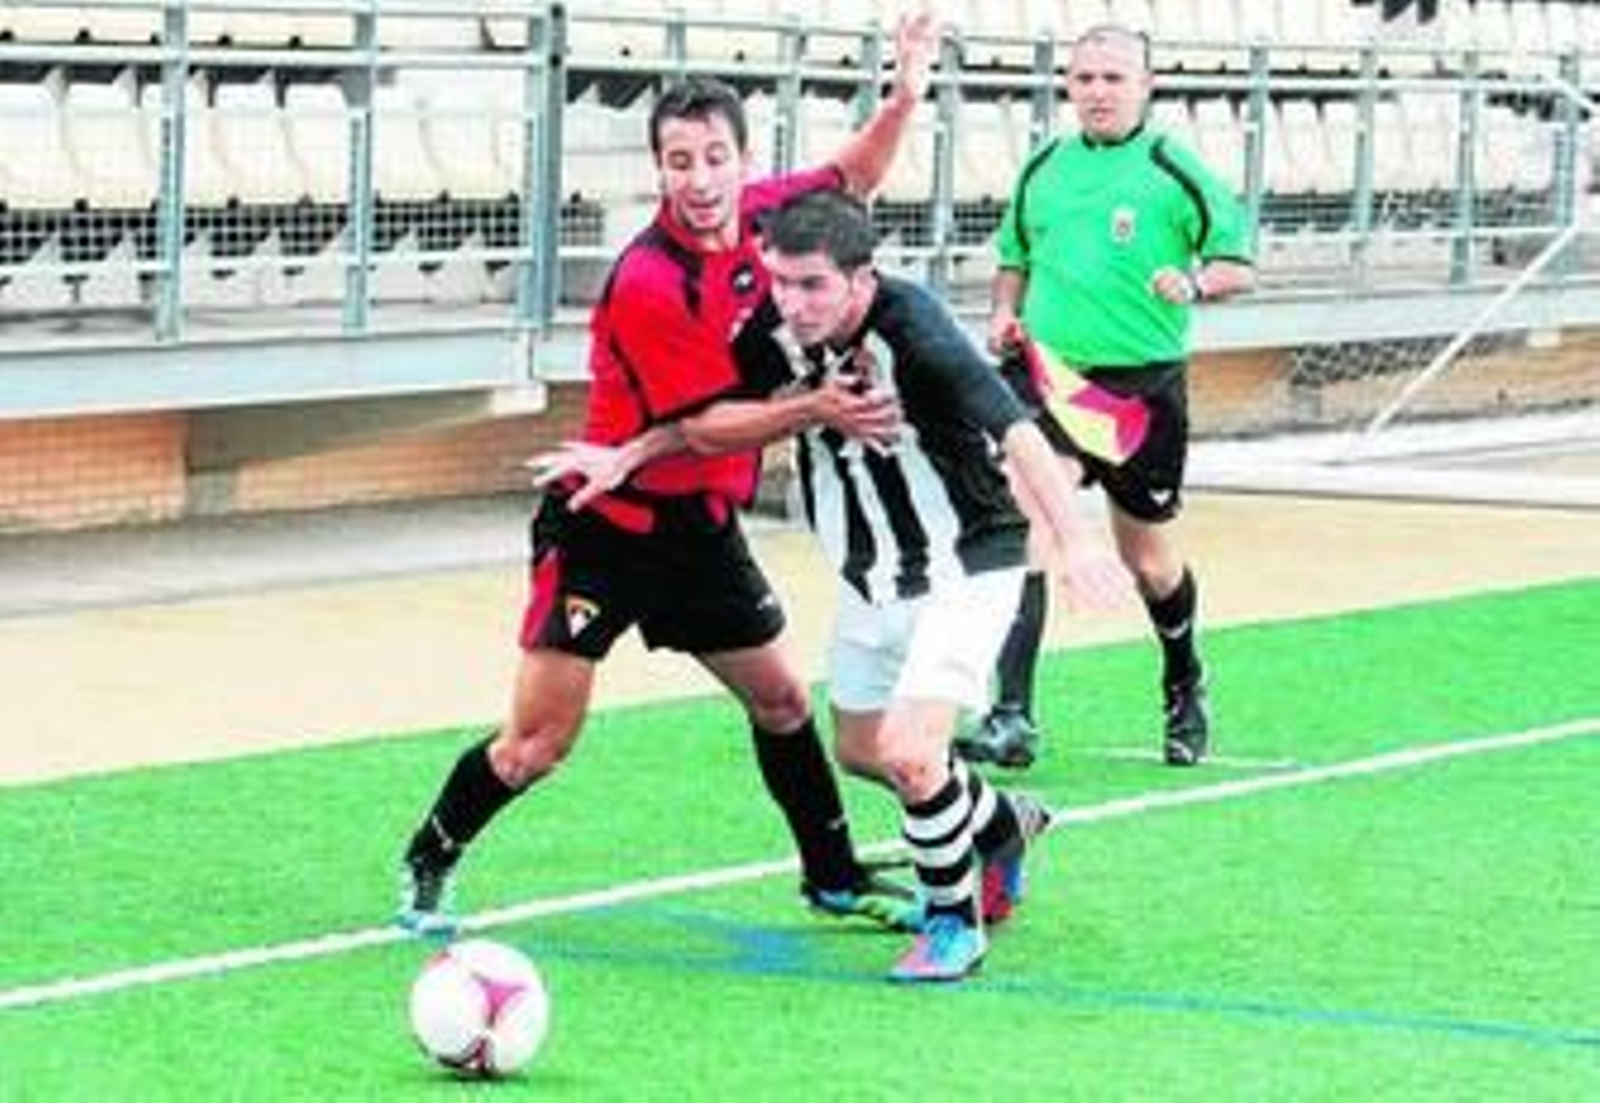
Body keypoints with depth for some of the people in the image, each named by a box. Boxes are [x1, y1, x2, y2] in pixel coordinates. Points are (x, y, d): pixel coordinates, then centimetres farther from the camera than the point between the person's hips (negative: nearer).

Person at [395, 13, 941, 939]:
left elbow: (851, 180, 16)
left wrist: (905, 97, 1)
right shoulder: (646, 285, -26)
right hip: (607, 525, -7)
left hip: (700, 527, 7)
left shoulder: (757, 214, -5)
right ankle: (428, 865, 14)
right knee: (539, 742, -7)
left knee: (782, 699, 16)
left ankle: (836, 878, 33)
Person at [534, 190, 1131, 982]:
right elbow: (712, 423, 7)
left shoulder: (912, 332, -30)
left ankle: (953, 921, 5)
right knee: (861, 751, 18)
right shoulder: (777, 330, -10)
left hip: (965, 567, -8)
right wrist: (626, 456, -3)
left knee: (909, 754, -19)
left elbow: (1014, 429, -39)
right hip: (872, 578, 8)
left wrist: (1072, 537, -51)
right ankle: (1002, 825, 45)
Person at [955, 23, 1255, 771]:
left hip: (1143, 386, -2)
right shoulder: (1042, 170, 9)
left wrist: (1195, 283, -24)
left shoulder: (1174, 172, -3)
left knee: (1148, 559, 12)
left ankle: (1185, 689, 40)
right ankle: (1011, 717, -18)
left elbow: (1238, 262, -3)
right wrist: (1004, 312, 5)